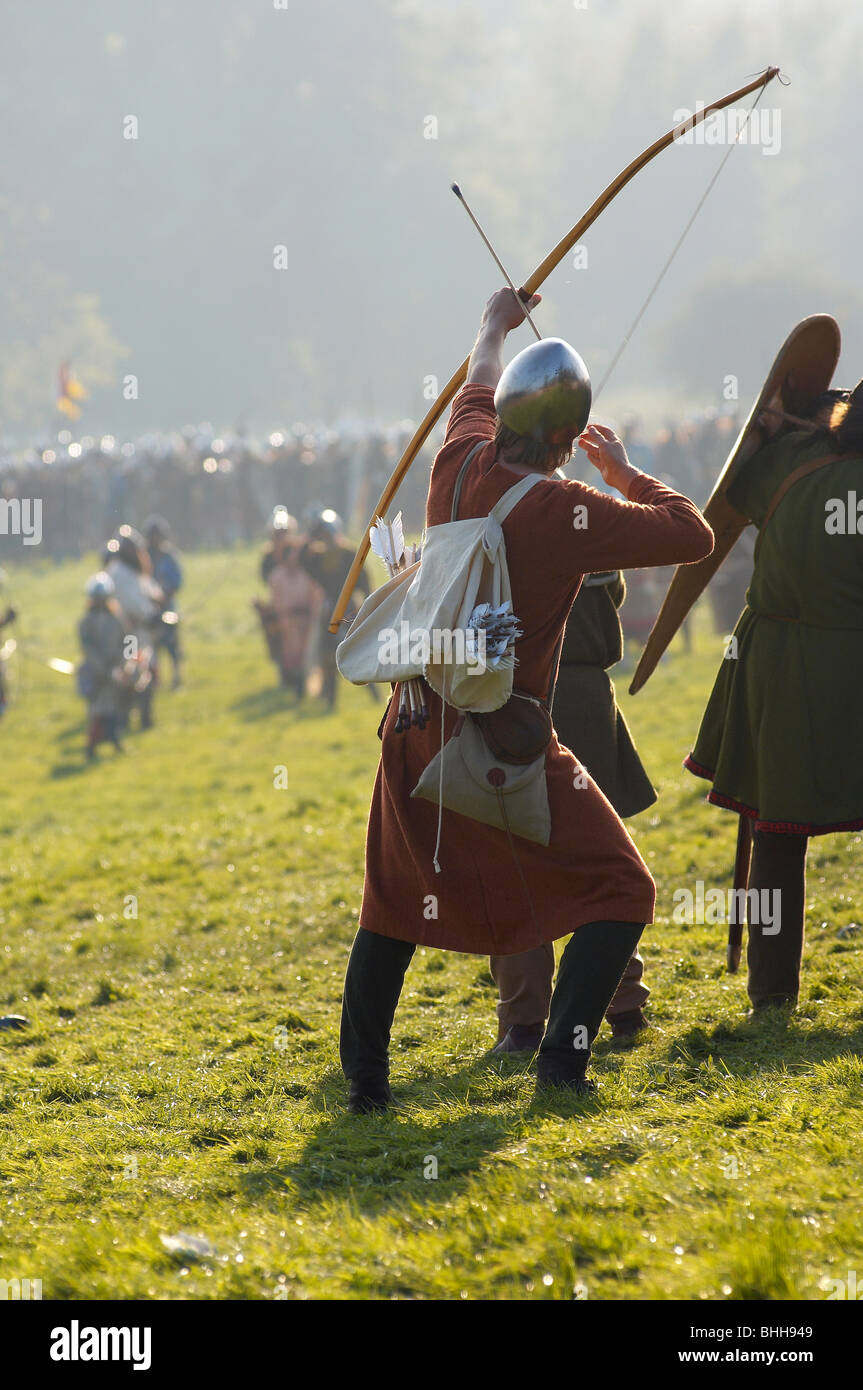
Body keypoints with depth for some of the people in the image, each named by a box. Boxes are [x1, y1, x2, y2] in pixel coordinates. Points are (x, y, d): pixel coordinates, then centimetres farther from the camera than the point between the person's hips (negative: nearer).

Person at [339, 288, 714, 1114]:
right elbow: (693, 535, -9)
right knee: (619, 891, 5)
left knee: (394, 904, 20)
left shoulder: (459, 466, -2)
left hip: (419, 730, 6)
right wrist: (622, 472, 5)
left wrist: (494, 326, 41)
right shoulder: (566, 515, -19)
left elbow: (474, 391, 21)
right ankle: (561, 1061, -5)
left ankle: (363, 1077, 21)